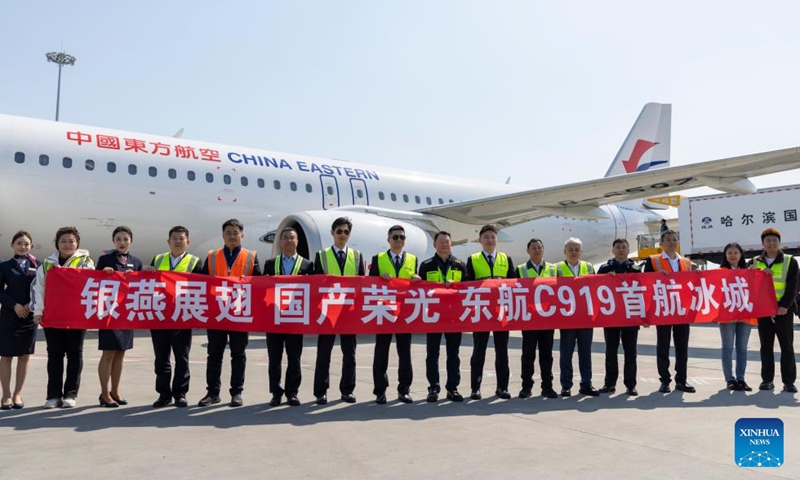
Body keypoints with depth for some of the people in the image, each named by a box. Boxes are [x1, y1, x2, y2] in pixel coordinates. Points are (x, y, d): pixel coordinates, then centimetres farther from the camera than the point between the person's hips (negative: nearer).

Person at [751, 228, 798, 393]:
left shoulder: (790, 261, 2)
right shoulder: (755, 262, 9)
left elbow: (794, 285, -5)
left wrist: (785, 305, -15)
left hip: (783, 310, -2)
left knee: (787, 346, 1)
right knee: (766, 347, 6)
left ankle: (789, 381, 6)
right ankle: (767, 380, 11)